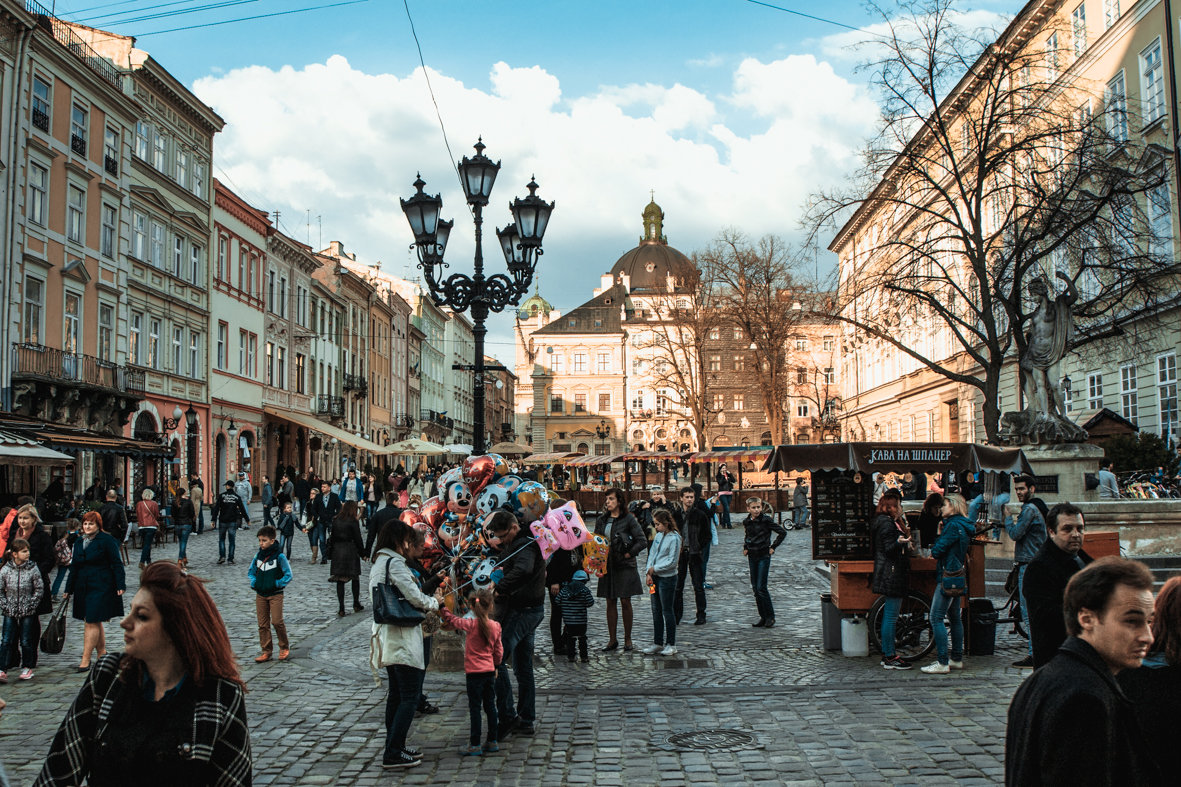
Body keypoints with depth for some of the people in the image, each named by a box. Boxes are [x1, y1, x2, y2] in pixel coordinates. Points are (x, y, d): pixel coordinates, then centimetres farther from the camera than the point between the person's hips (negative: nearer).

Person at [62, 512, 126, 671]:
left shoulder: (106, 540, -6)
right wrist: (68, 590, 17)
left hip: (101, 588, -7)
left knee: (92, 622, -9)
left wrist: (120, 585, -13)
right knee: (95, 623, 13)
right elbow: (74, 567, 19)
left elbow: (116, 564, -7)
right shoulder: (79, 543, 13)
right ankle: (102, 653, 24)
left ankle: (86, 660, -7)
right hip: (83, 588, 7)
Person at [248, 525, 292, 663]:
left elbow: (288, 575, -7)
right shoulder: (258, 556, 4)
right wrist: (253, 582, 1)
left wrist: (277, 583, -15)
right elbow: (251, 572, 17)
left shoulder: (279, 556, -10)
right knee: (262, 624, 6)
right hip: (260, 594, 5)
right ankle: (266, 651, 14)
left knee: (277, 621, -10)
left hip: (275, 594, -5)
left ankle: (284, 647, 10)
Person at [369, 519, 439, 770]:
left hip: (387, 636, 10)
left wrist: (424, 605, 13)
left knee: (397, 694, 17)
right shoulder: (394, 562, -15)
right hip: (403, 638, -10)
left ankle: (394, 748, 23)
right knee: (410, 696, -5)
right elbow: (415, 597, -17)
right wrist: (434, 603, 4)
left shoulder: (377, 563, 14)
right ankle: (393, 754, -5)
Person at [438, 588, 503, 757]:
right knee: (490, 706, 13)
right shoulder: (496, 626, 1)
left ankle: (475, 745, 3)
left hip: (474, 672, -5)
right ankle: (492, 741, 21)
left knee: (475, 708, 0)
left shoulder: (471, 624, -13)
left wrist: (440, 604, 1)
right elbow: (499, 652, 8)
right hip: (490, 671, 5)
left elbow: (452, 620, -5)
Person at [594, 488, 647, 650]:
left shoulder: (628, 519, -6)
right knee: (610, 603, 6)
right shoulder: (601, 520, 8)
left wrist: (628, 554, -11)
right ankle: (613, 640, 14)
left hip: (625, 567, -4)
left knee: (625, 602, 1)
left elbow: (642, 542, -7)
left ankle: (627, 639, 13)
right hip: (607, 566, 4)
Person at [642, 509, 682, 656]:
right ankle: (657, 643, 21)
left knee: (667, 611, 1)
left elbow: (672, 562, -16)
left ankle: (671, 644, 12)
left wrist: (654, 569, -11)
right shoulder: (659, 535, 7)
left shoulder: (674, 538, -14)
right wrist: (649, 572, -1)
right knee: (656, 611, 12)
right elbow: (652, 553, 10)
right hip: (655, 578, 7)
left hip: (667, 578, -7)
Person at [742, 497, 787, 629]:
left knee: (761, 587, -10)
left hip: (764, 556, -6)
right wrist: (745, 548, 14)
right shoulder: (746, 522, 6)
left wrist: (773, 547, -7)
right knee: (755, 588, 7)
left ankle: (770, 616, 1)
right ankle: (763, 617, 14)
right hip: (752, 556, 6)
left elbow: (782, 532, -8)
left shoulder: (766, 520, -11)